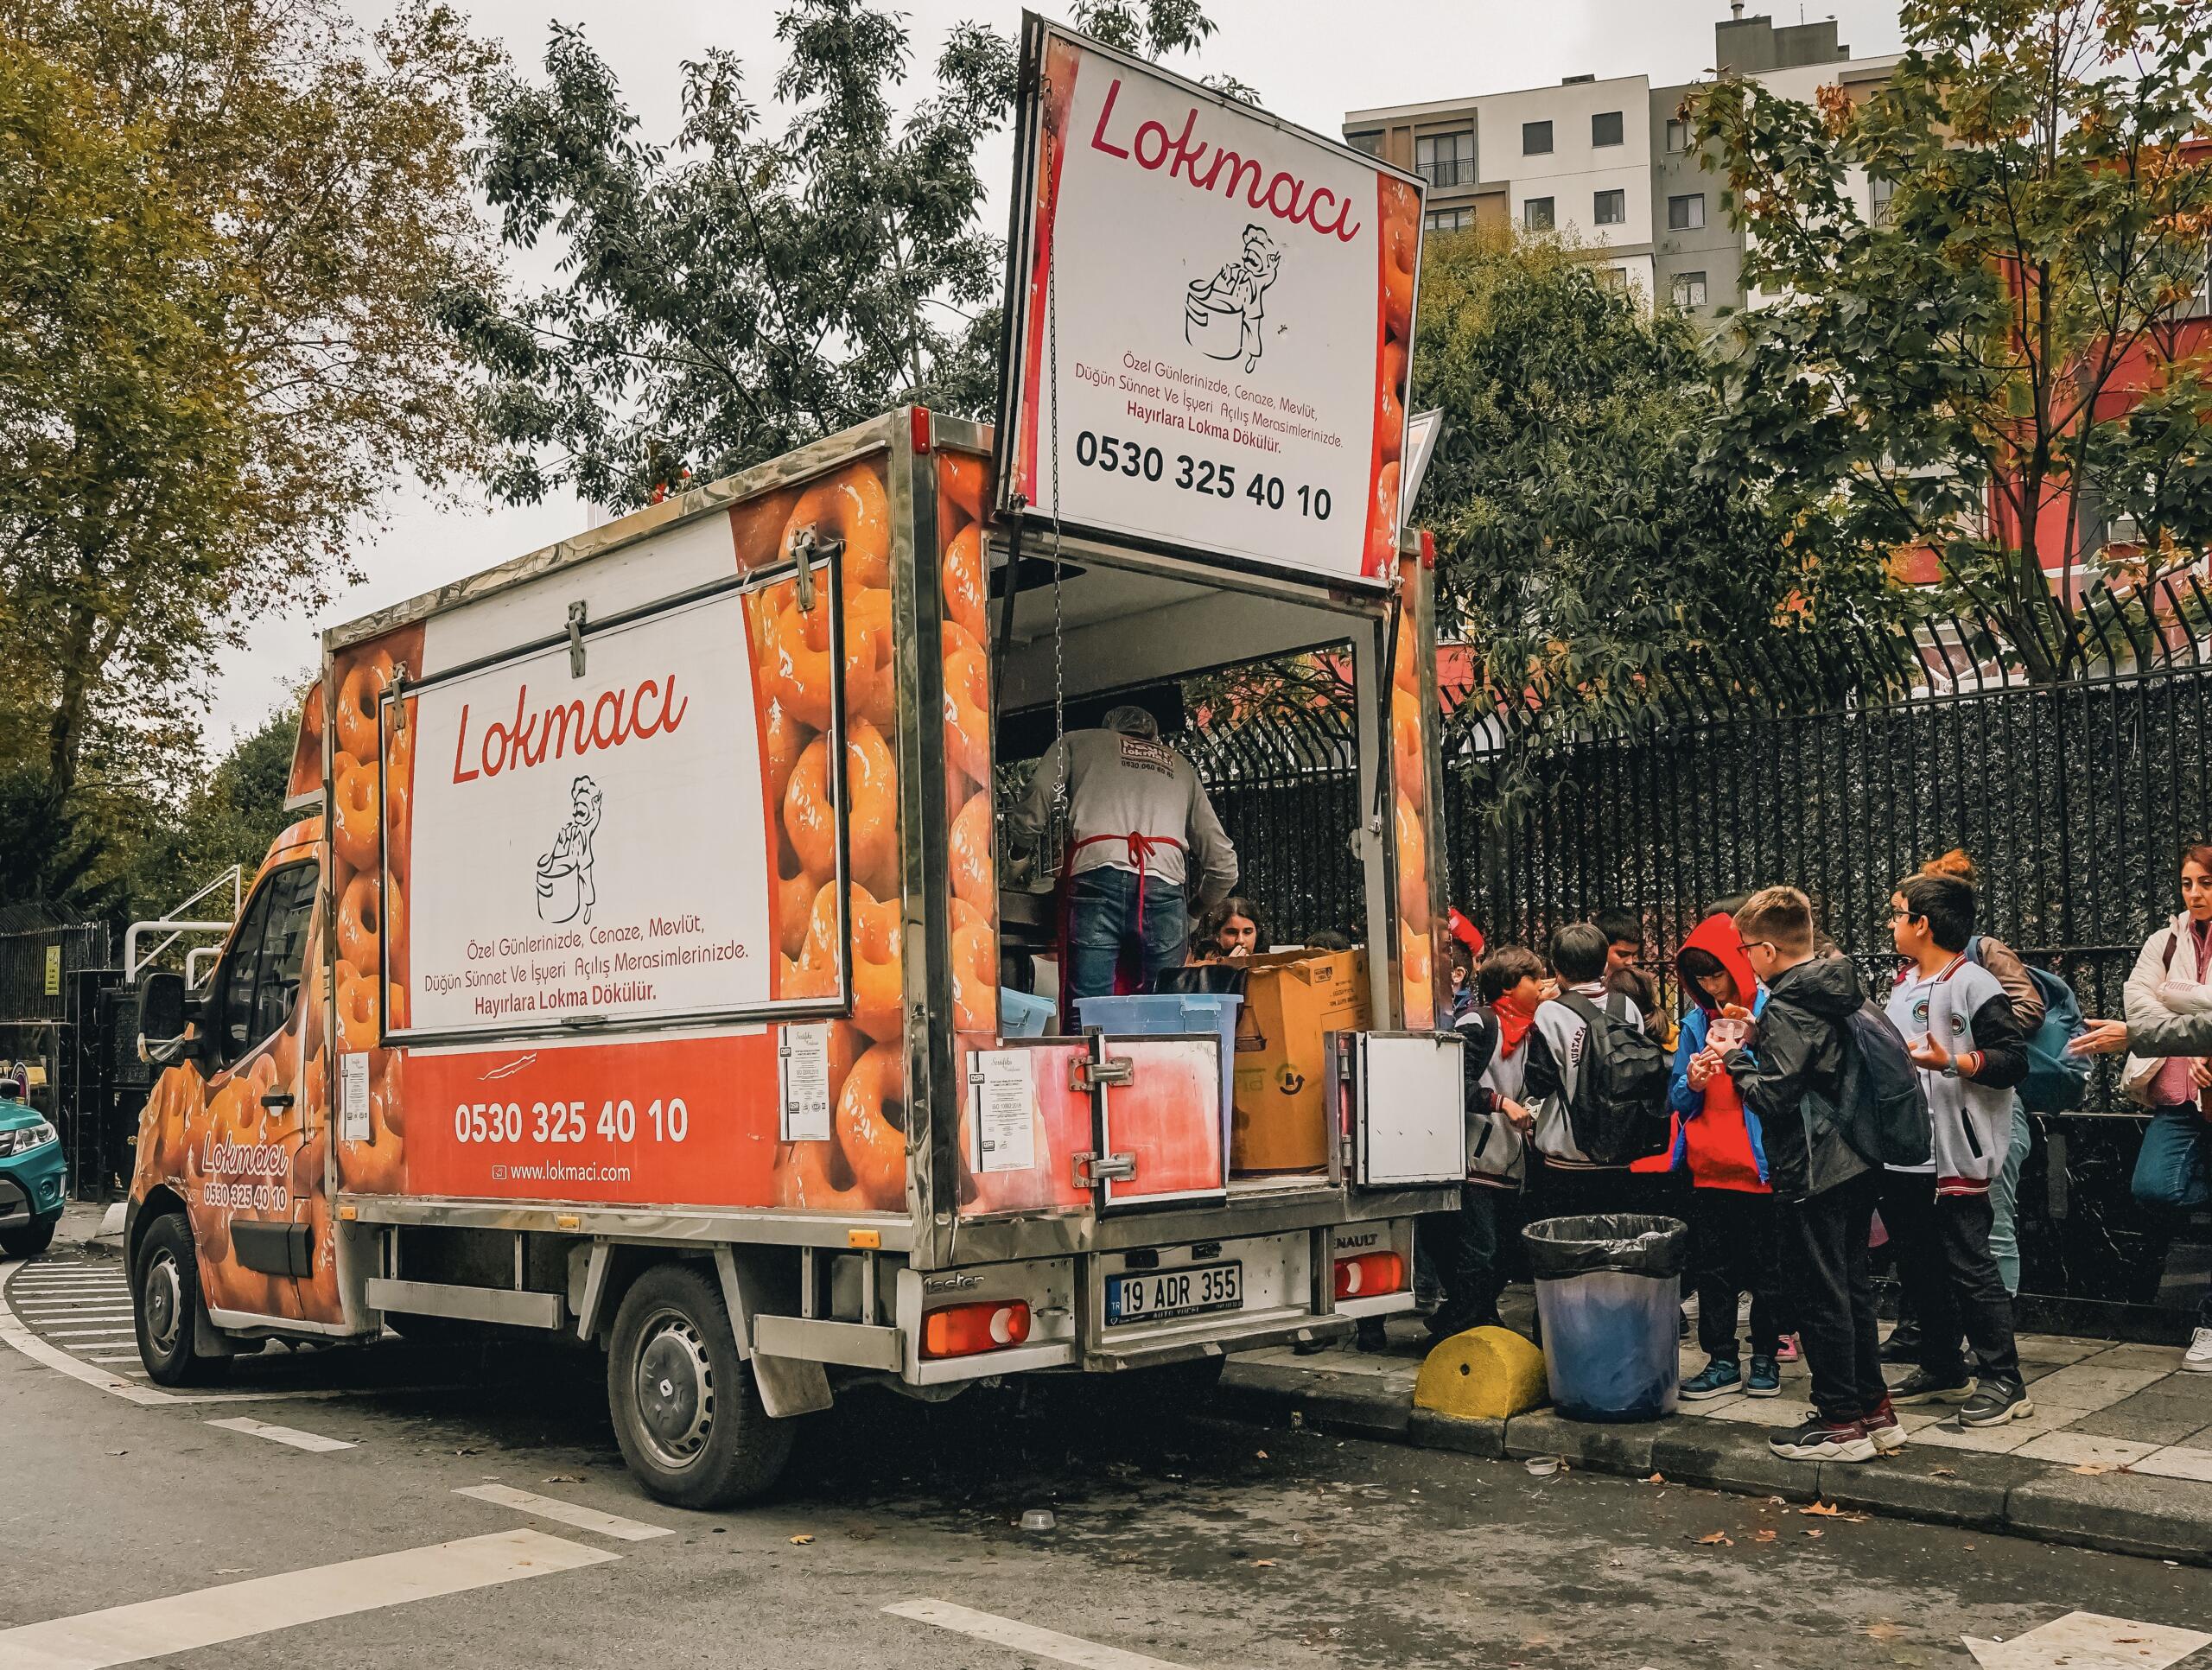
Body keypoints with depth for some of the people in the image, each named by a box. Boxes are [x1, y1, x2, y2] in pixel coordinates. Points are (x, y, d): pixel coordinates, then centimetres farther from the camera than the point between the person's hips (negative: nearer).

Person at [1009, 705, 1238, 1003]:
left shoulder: (1076, 743, 27)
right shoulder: (1182, 766, 34)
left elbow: (1031, 816, 10)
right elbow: (1223, 865, 25)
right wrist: (1193, 912, 40)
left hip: (1097, 880, -2)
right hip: (1166, 886, 2)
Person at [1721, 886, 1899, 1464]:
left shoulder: (1786, 1008, -18)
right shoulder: (1843, 991, 8)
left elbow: (1774, 1095, -23)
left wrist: (1737, 1061, -6)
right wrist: (1757, 1042, 14)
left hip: (1810, 1172, -9)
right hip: (1856, 1165, 9)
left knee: (1818, 1296, 0)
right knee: (1853, 1285, 17)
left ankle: (1840, 1422, 7)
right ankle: (1875, 1409, 26)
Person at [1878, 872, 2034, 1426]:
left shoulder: (1974, 984, -9)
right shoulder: (1902, 987, 16)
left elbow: (2014, 1059, -16)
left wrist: (1951, 1061, -27)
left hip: (1955, 1157, -8)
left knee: (1969, 1270, -4)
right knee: (1918, 1269, 15)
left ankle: (2004, 1382, 5)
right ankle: (1943, 1370, 27)